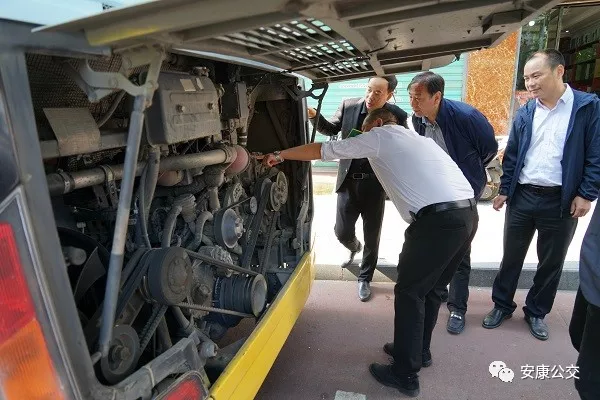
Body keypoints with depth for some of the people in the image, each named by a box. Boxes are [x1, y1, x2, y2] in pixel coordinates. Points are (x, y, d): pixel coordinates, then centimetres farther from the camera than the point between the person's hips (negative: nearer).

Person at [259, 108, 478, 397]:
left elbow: (322, 150, 7)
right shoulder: (417, 139, 28)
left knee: (409, 293, 3)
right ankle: (419, 351, 38)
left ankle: (405, 374, 14)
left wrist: (280, 154, 15)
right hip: (468, 213, 9)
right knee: (430, 289, 21)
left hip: (438, 219, -9)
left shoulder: (379, 136, 5)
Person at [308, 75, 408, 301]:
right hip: (349, 181, 2)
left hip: (376, 184, -1)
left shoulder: (397, 116, -9)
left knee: (372, 236, 9)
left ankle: (365, 279, 33)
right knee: (342, 232, 7)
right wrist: (314, 116, -8)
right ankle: (354, 248, 46)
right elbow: (331, 130, 10)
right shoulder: (348, 106, -4)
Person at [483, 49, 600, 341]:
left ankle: (536, 312, 31)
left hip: (562, 200, -2)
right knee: (511, 257, 12)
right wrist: (504, 190, 6)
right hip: (522, 196, 2)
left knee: (551, 262, 12)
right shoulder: (525, 113, 5)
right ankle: (502, 305, 29)